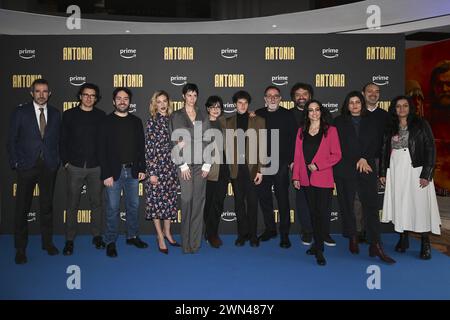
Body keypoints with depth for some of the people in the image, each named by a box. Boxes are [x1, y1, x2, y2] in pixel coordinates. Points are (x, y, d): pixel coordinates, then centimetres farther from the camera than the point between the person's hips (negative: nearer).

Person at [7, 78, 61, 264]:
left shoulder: (55, 114, 7)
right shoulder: (20, 112, 0)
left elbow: (58, 139, 9)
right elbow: (12, 140, 1)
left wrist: (57, 160, 1)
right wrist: (15, 163, -5)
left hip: (49, 166, 2)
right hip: (26, 166, -2)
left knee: (47, 206, 11)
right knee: (22, 208, 4)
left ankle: (47, 242, 25)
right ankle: (20, 249, 15)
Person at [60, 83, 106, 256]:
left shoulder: (101, 115, 4)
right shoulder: (69, 114, 3)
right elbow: (63, 140, 4)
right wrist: (65, 161, -1)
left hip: (96, 167, 1)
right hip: (75, 167, -1)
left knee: (96, 202, 9)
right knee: (72, 204, 4)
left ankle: (97, 236, 22)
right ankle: (69, 240, 15)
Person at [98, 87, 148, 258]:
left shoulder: (136, 121, 9)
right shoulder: (106, 122, -1)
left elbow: (141, 146, 10)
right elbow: (102, 150, -5)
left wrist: (142, 169, 3)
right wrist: (106, 174, -11)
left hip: (132, 171, 4)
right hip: (113, 171, -3)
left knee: (133, 205, 12)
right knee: (113, 208, 3)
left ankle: (132, 236, 27)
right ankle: (110, 242, 14)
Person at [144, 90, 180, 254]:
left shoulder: (171, 120, 9)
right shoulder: (152, 122, -6)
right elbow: (149, 148, -10)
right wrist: (151, 172, -13)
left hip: (170, 166, 5)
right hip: (156, 166, -5)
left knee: (170, 199, 10)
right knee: (156, 200, 2)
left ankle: (167, 232, 25)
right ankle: (160, 237, 14)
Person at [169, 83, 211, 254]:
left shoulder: (203, 116, 13)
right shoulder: (176, 116, 6)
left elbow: (207, 140, 9)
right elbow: (176, 141, -1)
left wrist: (207, 164, 0)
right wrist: (183, 165, -8)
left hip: (201, 163, 3)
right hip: (185, 163, -2)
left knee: (199, 200, 2)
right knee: (187, 200, -6)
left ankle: (196, 242, 11)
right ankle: (186, 243, 5)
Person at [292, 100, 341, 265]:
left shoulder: (330, 130, 1)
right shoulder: (302, 131, 12)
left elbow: (336, 155, -3)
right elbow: (298, 155, 10)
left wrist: (317, 165, -12)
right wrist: (296, 176, 4)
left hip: (323, 178, -4)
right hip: (306, 179, 4)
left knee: (323, 213, -4)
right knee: (313, 212, 12)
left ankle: (319, 249, 5)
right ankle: (317, 244, 24)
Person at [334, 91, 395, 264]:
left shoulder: (370, 122, 15)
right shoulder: (339, 122, 9)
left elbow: (375, 144, 7)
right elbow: (338, 147, 2)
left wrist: (365, 159, -9)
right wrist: (357, 162, -3)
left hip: (367, 168, 1)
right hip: (344, 169, -1)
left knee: (371, 205, -7)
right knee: (347, 205, 3)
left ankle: (376, 246, -7)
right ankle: (352, 239, 16)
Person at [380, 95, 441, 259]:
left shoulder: (421, 124, 0)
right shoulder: (390, 127, 9)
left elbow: (430, 149, -4)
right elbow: (385, 150, 11)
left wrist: (426, 174, -11)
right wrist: (383, 172, 7)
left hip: (416, 170, -3)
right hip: (396, 171, 3)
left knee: (420, 204, -3)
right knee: (400, 203, 6)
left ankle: (425, 243, 6)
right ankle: (403, 239, 17)